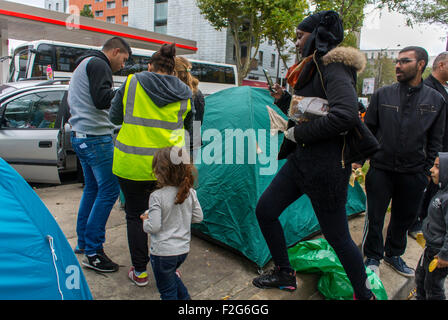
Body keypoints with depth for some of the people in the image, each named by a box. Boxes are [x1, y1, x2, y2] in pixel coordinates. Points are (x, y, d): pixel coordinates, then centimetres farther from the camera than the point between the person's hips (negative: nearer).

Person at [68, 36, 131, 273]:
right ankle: (92, 251, -3)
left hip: (80, 136, 11)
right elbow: (101, 100, -22)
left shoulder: (83, 65, 24)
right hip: (96, 138, -11)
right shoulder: (98, 64, -10)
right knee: (109, 189, -8)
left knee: (92, 188, 17)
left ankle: (83, 242, 28)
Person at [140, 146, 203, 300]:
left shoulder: (157, 196, -22)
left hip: (163, 252, -6)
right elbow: (198, 217, 1)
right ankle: (184, 296, 40)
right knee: (170, 273, 34)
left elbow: (154, 227, -24)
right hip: (183, 249, 6)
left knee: (167, 290, 12)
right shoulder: (190, 193, -7)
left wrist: (145, 220, -3)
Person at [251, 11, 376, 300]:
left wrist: (298, 133, -23)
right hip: (300, 159, 10)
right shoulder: (314, 69, 13)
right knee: (265, 210, 12)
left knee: (338, 237, 3)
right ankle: (285, 275, 30)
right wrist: (284, 99, 8)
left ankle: (364, 294, 28)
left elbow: (346, 114, -34)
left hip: (326, 167, -10)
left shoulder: (334, 69, -16)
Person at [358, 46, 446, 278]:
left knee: (404, 217, 15)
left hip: (413, 174, 2)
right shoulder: (382, 95, 1)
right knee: (375, 217, 4)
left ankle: (394, 254, 37)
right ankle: (373, 257, 25)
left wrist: (427, 170, 4)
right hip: (381, 169, -1)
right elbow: (368, 129, 5)